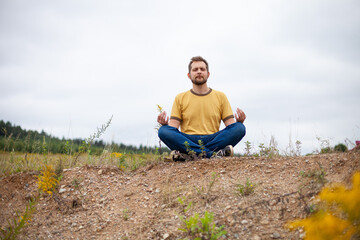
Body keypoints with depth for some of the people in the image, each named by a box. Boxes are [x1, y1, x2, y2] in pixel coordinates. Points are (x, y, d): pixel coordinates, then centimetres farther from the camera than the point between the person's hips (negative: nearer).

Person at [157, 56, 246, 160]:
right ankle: (214, 154, -38)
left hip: (213, 139, 1)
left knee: (240, 128, -26)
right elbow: (173, 127, 7)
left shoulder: (220, 96, 17)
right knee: (163, 131, -29)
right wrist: (165, 123, -16)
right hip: (188, 141, 0)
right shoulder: (180, 98, 15)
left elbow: (231, 125, 11)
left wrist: (239, 121, -12)